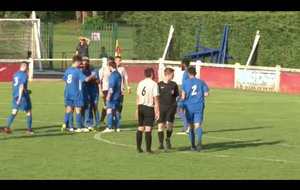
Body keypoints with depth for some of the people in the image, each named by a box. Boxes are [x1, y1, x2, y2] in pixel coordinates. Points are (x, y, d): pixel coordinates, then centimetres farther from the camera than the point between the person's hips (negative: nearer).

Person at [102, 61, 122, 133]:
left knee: (109, 110, -10)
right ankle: (117, 127, 12)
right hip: (118, 96, 9)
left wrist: (109, 95, -18)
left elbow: (111, 86, -19)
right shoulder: (118, 74, 14)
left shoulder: (112, 75, -13)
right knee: (116, 111, 12)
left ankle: (109, 127, -17)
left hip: (112, 96, -9)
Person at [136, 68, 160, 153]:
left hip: (140, 107, 5)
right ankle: (148, 148, -4)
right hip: (149, 108, -5)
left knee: (140, 128, 13)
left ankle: (138, 147, 14)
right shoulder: (154, 84, -9)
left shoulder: (140, 83, 8)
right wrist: (157, 111, -8)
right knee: (148, 129, -4)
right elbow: (155, 99, -12)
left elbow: (138, 97, 13)